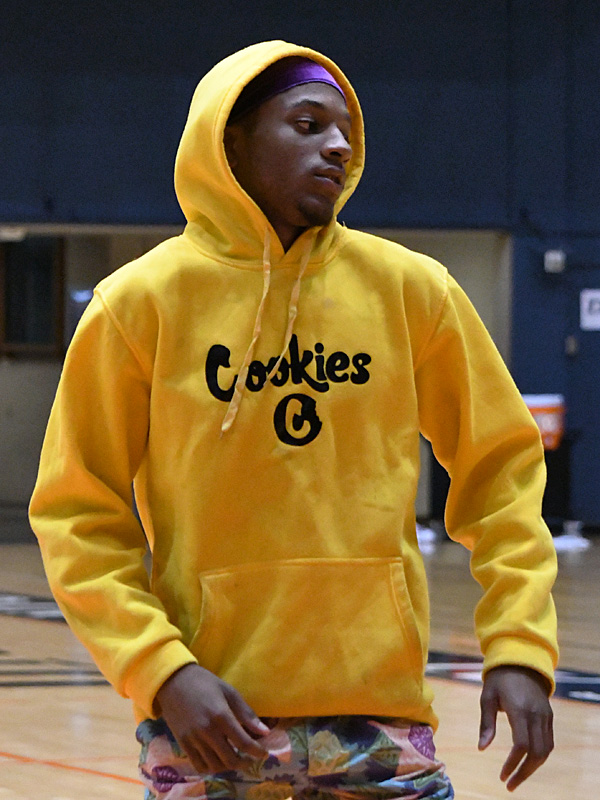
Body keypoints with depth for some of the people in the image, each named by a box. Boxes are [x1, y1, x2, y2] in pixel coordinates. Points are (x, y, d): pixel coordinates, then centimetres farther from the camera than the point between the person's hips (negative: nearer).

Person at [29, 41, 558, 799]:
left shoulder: (410, 289, 5)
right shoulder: (141, 302, -1)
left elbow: (501, 468, 10)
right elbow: (77, 516, 0)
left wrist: (518, 647, -1)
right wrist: (161, 671, -12)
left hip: (382, 717, 2)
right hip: (212, 717, -1)